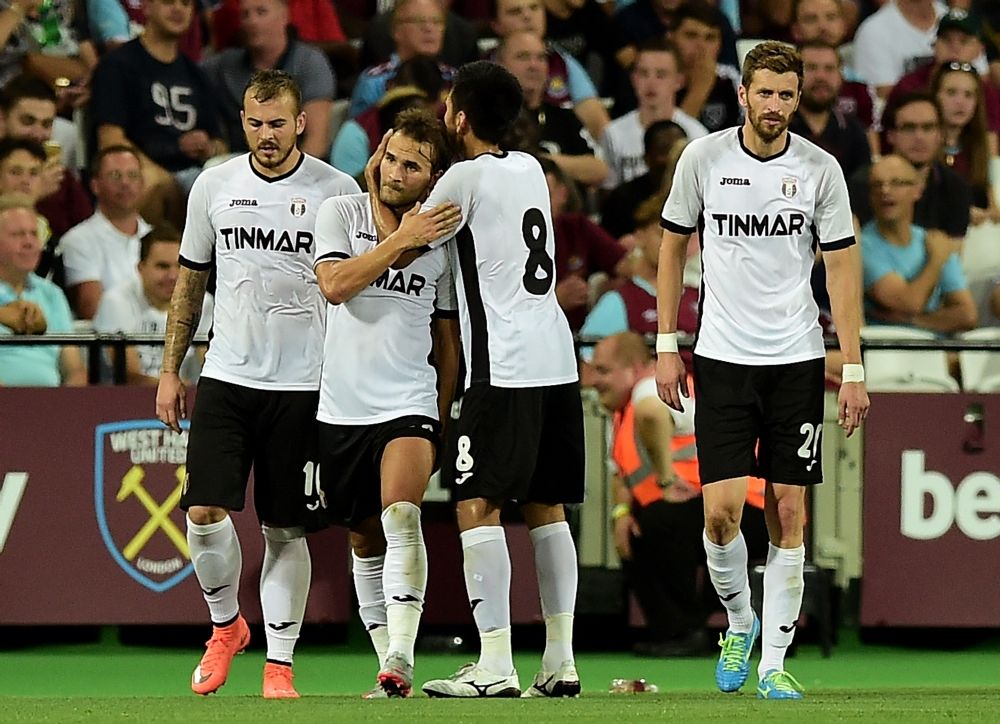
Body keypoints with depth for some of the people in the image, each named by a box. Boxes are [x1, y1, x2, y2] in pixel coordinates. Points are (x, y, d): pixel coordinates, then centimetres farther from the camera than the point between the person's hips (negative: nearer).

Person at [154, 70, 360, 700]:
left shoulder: (336, 191, -4)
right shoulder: (214, 186, 5)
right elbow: (190, 282, 15)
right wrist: (170, 371, 12)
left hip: (302, 386, -2)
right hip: (227, 378, 2)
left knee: (285, 529, 1)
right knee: (205, 511, -9)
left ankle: (280, 665, 9)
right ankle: (226, 624, 16)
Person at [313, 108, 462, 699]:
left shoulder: (444, 239, 5)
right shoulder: (342, 212, 2)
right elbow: (334, 284, -15)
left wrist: (441, 419, 12)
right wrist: (402, 240, -20)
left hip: (409, 405, -1)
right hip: (342, 407, 1)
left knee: (401, 516, -24)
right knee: (367, 542, 9)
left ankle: (401, 657, -33)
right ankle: (390, 668, 19)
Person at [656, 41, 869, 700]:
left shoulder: (821, 170, -3)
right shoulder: (703, 159, -2)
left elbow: (842, 267, 1)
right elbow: (674, 246, 9)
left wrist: (854, 369, -3)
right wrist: (667, 346, 5)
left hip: (797, 360, 0)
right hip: (722, 356, 0)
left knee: (789, 515, -1)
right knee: (721, 511, -9)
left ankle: (774, 661, 6)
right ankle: (739, 620, 19)